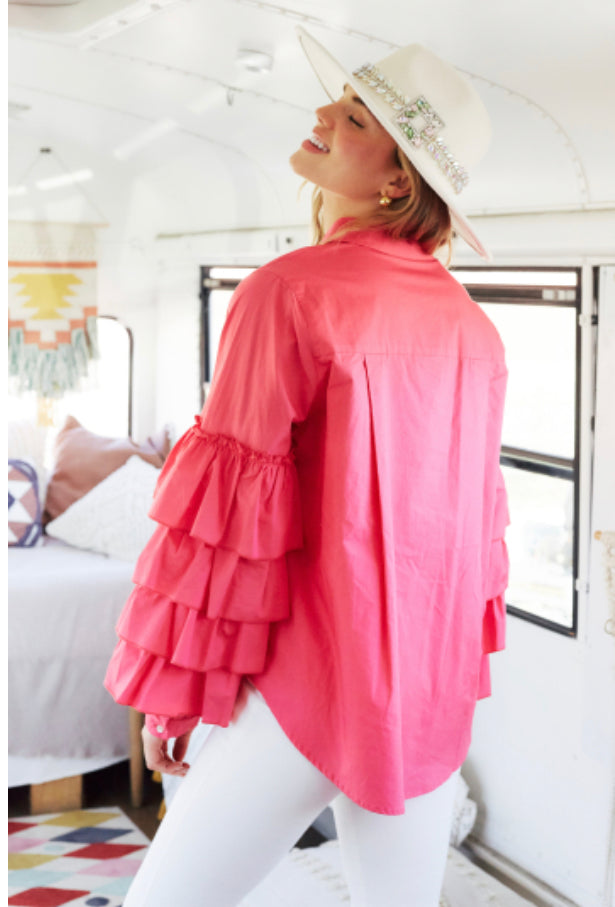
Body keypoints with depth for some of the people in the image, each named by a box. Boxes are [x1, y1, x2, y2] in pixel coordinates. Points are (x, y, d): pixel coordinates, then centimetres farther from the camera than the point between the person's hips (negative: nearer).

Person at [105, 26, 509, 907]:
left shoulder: (294, 291, -13)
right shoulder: (472, 327, 6)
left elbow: (230, 506, -14)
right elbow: (476, 505, 12)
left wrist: (170, 683, -6)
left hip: (308, 684, -7)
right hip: (433, 697, 7)